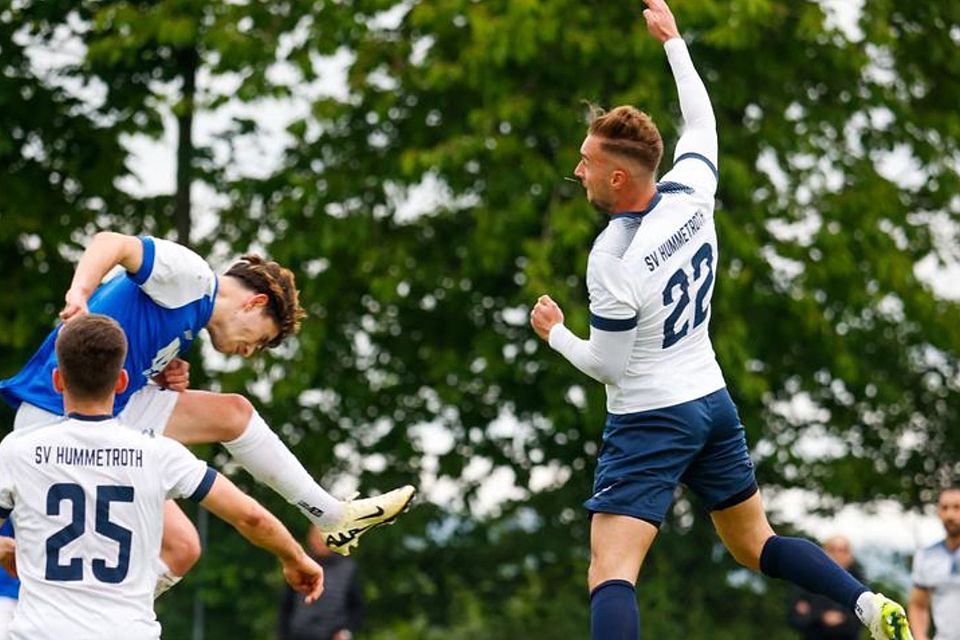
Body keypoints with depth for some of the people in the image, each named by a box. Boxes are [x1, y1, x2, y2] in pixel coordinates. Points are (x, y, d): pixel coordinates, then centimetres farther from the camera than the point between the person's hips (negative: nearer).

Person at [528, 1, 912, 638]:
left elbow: (609, 365, -12)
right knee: (757, 546, 22)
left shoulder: (612, 259, -22)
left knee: (610, 574, -15)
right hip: (714, 404, 8)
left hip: (650, 419, -8)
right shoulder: (692, 193, -5)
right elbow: (701, 120, 16)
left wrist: (555, 332, 6)